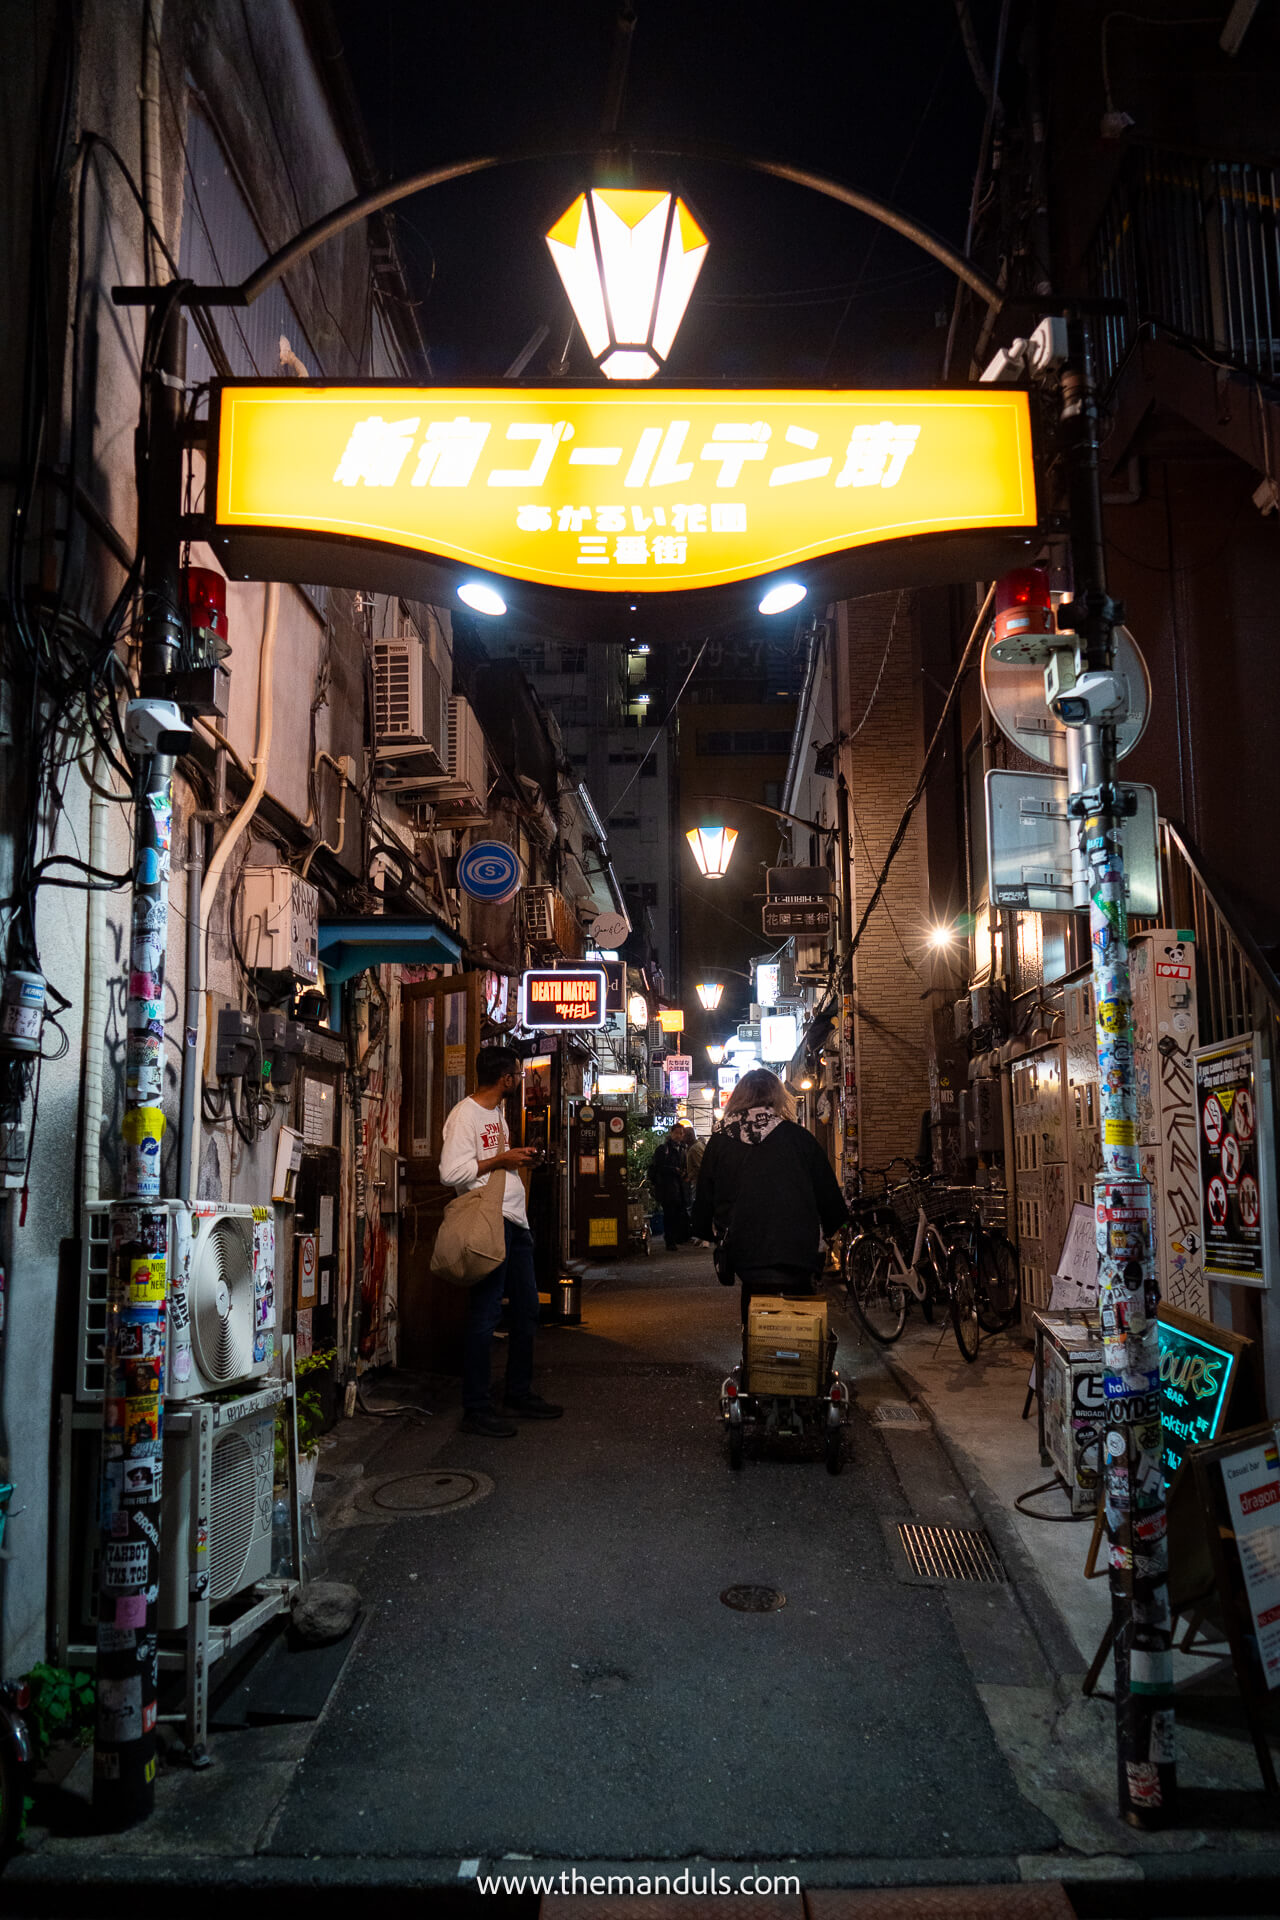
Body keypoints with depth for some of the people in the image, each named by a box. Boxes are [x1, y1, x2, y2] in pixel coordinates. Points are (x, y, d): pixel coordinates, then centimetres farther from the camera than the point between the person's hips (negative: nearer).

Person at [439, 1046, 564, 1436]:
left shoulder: (497, 1112, 18)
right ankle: (476, 1410, 1)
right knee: (485, 1314, -6)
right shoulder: (464, 1115, -12)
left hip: (514, 1222, 10)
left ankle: (519, 1394, 28)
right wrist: (501, 1160, -17)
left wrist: (517, 1156, 13)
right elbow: (451, 1172, -21)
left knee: (526, 1309, 15)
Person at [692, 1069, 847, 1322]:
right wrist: (826, 1232, 24)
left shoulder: (719, 1143, 3)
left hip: (743, 1256, 1)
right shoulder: (799, 1137, 0)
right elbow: (829, 1195, 7)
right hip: (797, 1260, -1)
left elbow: (704, 1201, 10)